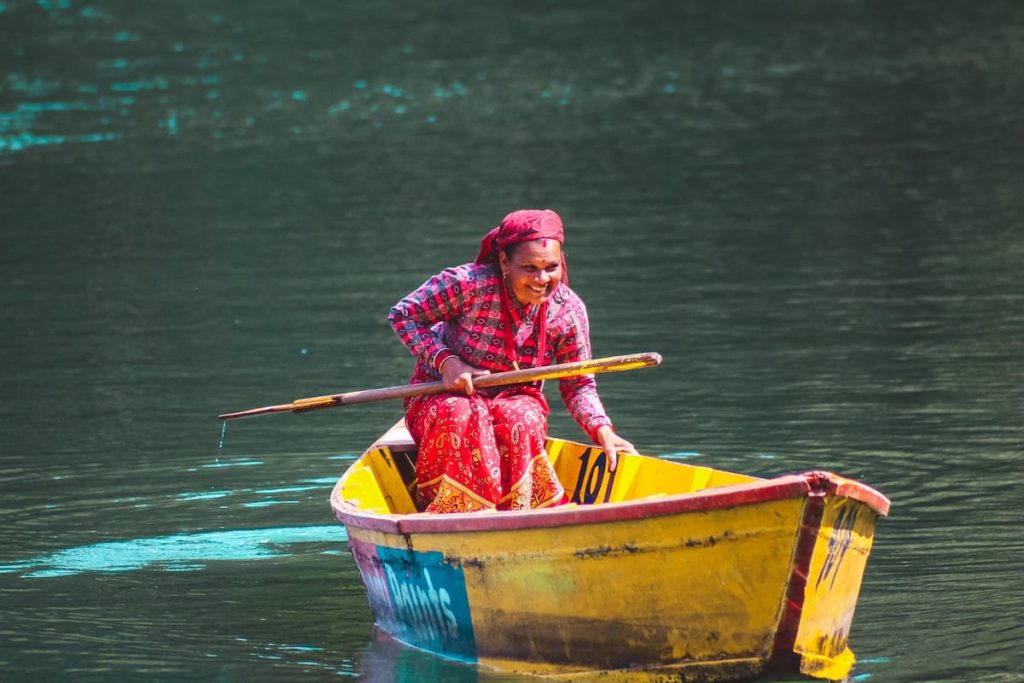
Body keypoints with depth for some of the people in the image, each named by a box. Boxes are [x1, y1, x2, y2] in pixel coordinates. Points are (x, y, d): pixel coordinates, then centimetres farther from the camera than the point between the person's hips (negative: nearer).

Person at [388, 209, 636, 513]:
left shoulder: (568, 310, -9)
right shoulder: (467, 284, -20)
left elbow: (578, 385, -1)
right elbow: (402, 314, -9)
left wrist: (602, 430, -19)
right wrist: (445, 360, -21)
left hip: (515, 400, 2)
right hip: (443, 396, -2)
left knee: (521, 420, -33)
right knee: (462, 417, -36)